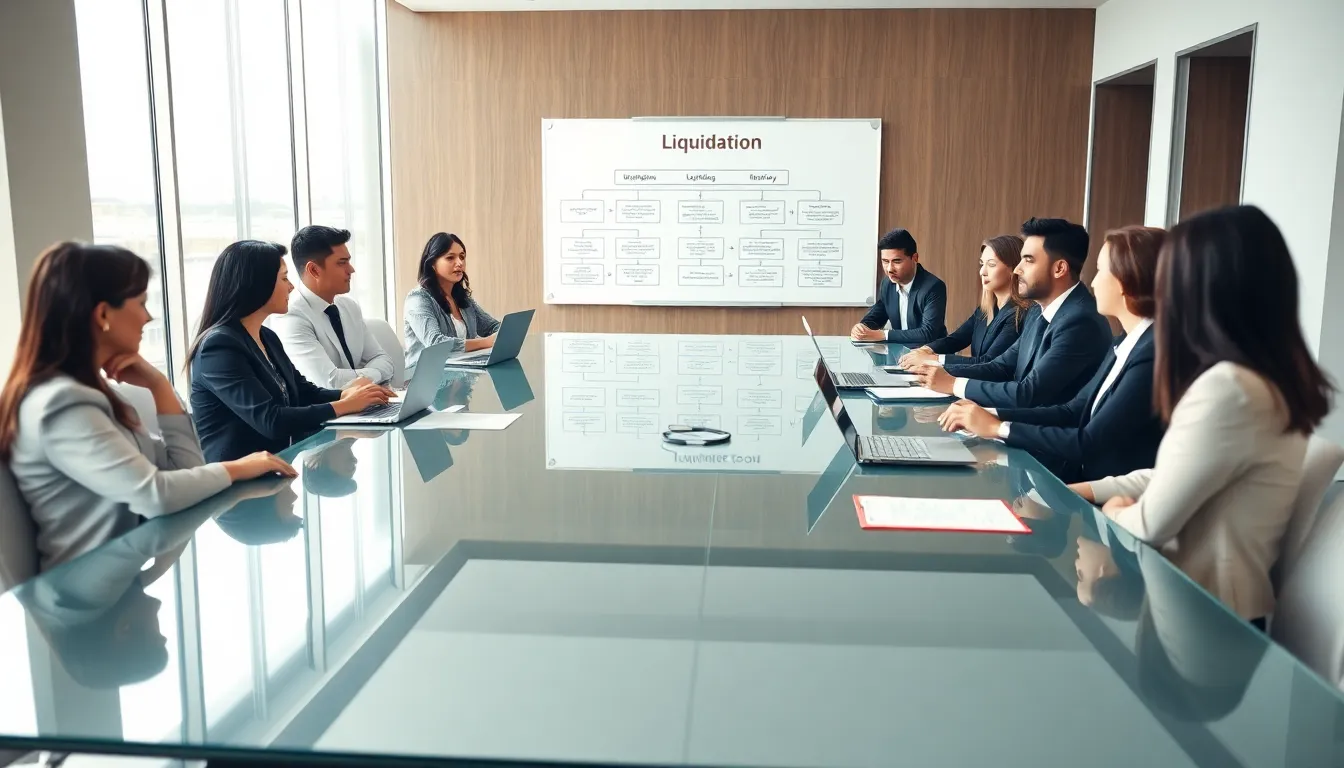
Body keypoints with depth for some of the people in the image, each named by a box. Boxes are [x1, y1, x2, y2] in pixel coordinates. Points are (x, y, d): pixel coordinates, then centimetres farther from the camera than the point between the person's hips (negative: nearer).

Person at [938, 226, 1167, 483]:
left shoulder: (1153, 355, -21)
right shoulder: (1130, 344, 9)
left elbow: (1089, 443, -22)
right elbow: (1074, 412, 8)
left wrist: (997, 428, -14)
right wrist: (991, 414, -4)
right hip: (1086, 477, 7)